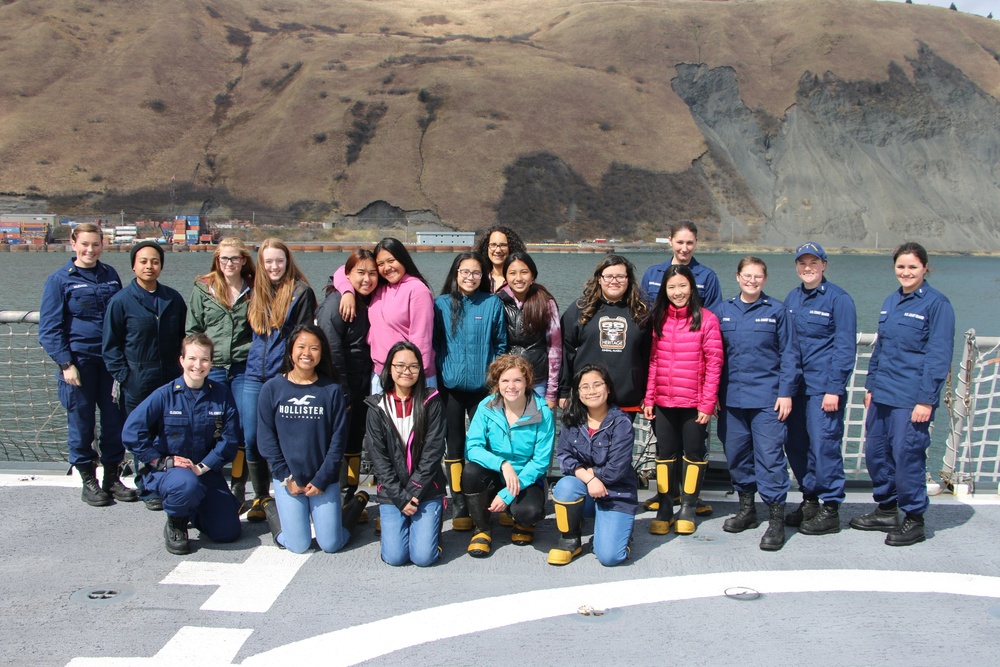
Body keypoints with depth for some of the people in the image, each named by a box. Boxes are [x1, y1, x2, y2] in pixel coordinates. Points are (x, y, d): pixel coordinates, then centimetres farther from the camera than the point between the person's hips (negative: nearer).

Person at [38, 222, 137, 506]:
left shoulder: (111, 275, 10)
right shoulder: (60, 280, -2)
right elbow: (49, 328, -3)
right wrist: (65, 363, -12)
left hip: (111, 360, 4)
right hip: (79, 360, -3)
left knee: (115, 419, 5)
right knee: (81, 422, 4)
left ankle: (112, 477, 20)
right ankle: (89, 481, 17)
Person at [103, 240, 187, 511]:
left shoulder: (174, 299, 8)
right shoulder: (121, 301, -4)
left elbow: (183, 337, 16)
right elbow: (110, 346, 0)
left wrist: (182, 368, 7)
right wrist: (123, 376, -8)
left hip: (171, 379, 3)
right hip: (137, 383, -3)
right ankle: (148, 490, 17)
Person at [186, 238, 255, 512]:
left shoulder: (253, 290, 5)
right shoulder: (202, 289, 4)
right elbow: (192, 330, 7)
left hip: (244, 368, 0)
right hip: (211, 368, 0)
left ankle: (238, 489, 11)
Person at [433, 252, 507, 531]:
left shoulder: (493, 304, 2)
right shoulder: (442, 304, 3)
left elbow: (500, 345, 6)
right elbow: (434, 344, 8)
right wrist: (436, 377, 2)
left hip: (483, 386, -1)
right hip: (450, 386, 1)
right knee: (455, 445, 8)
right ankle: (458, 504, 16)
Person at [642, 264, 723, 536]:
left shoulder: (706, 319, -7)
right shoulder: (659, 319, 5)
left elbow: (714, 364, -8)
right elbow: (652, 361, 7)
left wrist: (707, 403, -11)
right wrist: (649, 398, 2)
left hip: (694, 402, -3)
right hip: (663, 401, 3)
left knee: (694, 453, 9)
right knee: (665, 453, 10)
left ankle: (688, 509, 22)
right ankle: (664, 509, 20)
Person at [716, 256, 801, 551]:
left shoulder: (776, 310, 1)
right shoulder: (724, 310, 9)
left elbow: (789, 354, 1)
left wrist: (786, 392, -6)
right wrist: (714, 394, 7)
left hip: (767, 398, -4)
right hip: (731, 397, 4)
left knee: (769, 456, -6)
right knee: (736, 453, 10)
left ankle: (776, 519, 1)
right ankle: (746, 509, 26)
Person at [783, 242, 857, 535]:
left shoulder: (838, 299, -6)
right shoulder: (791, 299, 13)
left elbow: (845, 347, -8)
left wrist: (834, 389, -13)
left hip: (824, 388, -6)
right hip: (794, 386, 6)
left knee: (824, 445, -6)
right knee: (795, 444, 10)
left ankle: (830, 509, 5)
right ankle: (809, 500, 25)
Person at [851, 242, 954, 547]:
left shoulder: (937, 303, -8)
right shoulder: (890, 302, 13)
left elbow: (939, 355, -12)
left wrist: (926, 400, -15)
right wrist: (871, 386, 15)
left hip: (911, 397, -7)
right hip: (882, 394, 7)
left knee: (907, 456, -4)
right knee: (875, 452, 12)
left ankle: (914, 519, 11)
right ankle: (886, 511, 27)